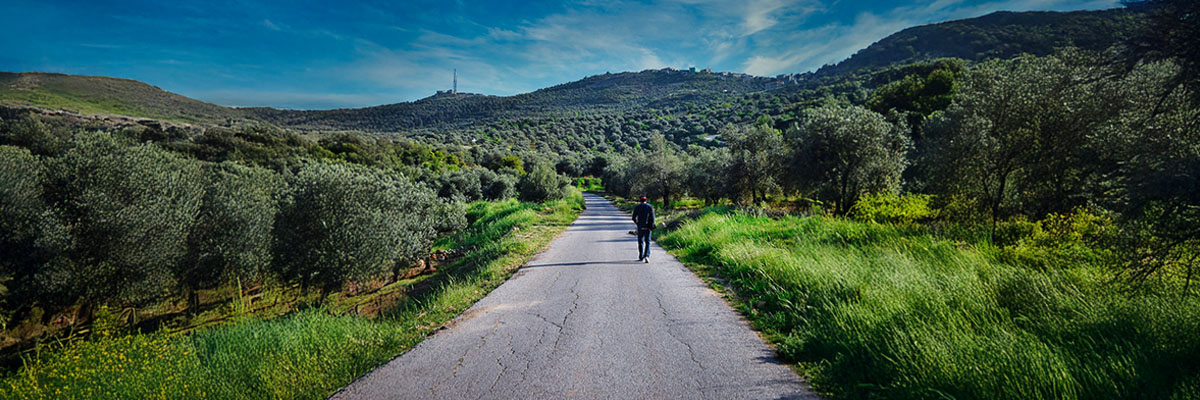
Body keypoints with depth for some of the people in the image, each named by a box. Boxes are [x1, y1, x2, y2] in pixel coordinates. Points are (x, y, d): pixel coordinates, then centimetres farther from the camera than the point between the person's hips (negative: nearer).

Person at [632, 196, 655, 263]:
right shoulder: (650, 207, 2)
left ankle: (641, 257, 19)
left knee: (640, 242, 14)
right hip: (647, 227, -1)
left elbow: (634, 217, -1)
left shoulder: (637, 207, 2)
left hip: (640, 227, 1)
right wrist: (652, 225, 7)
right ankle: (646, 256, -17)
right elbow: (652, 217, -4)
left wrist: (635, 221, 20)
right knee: (647, 242, 3)